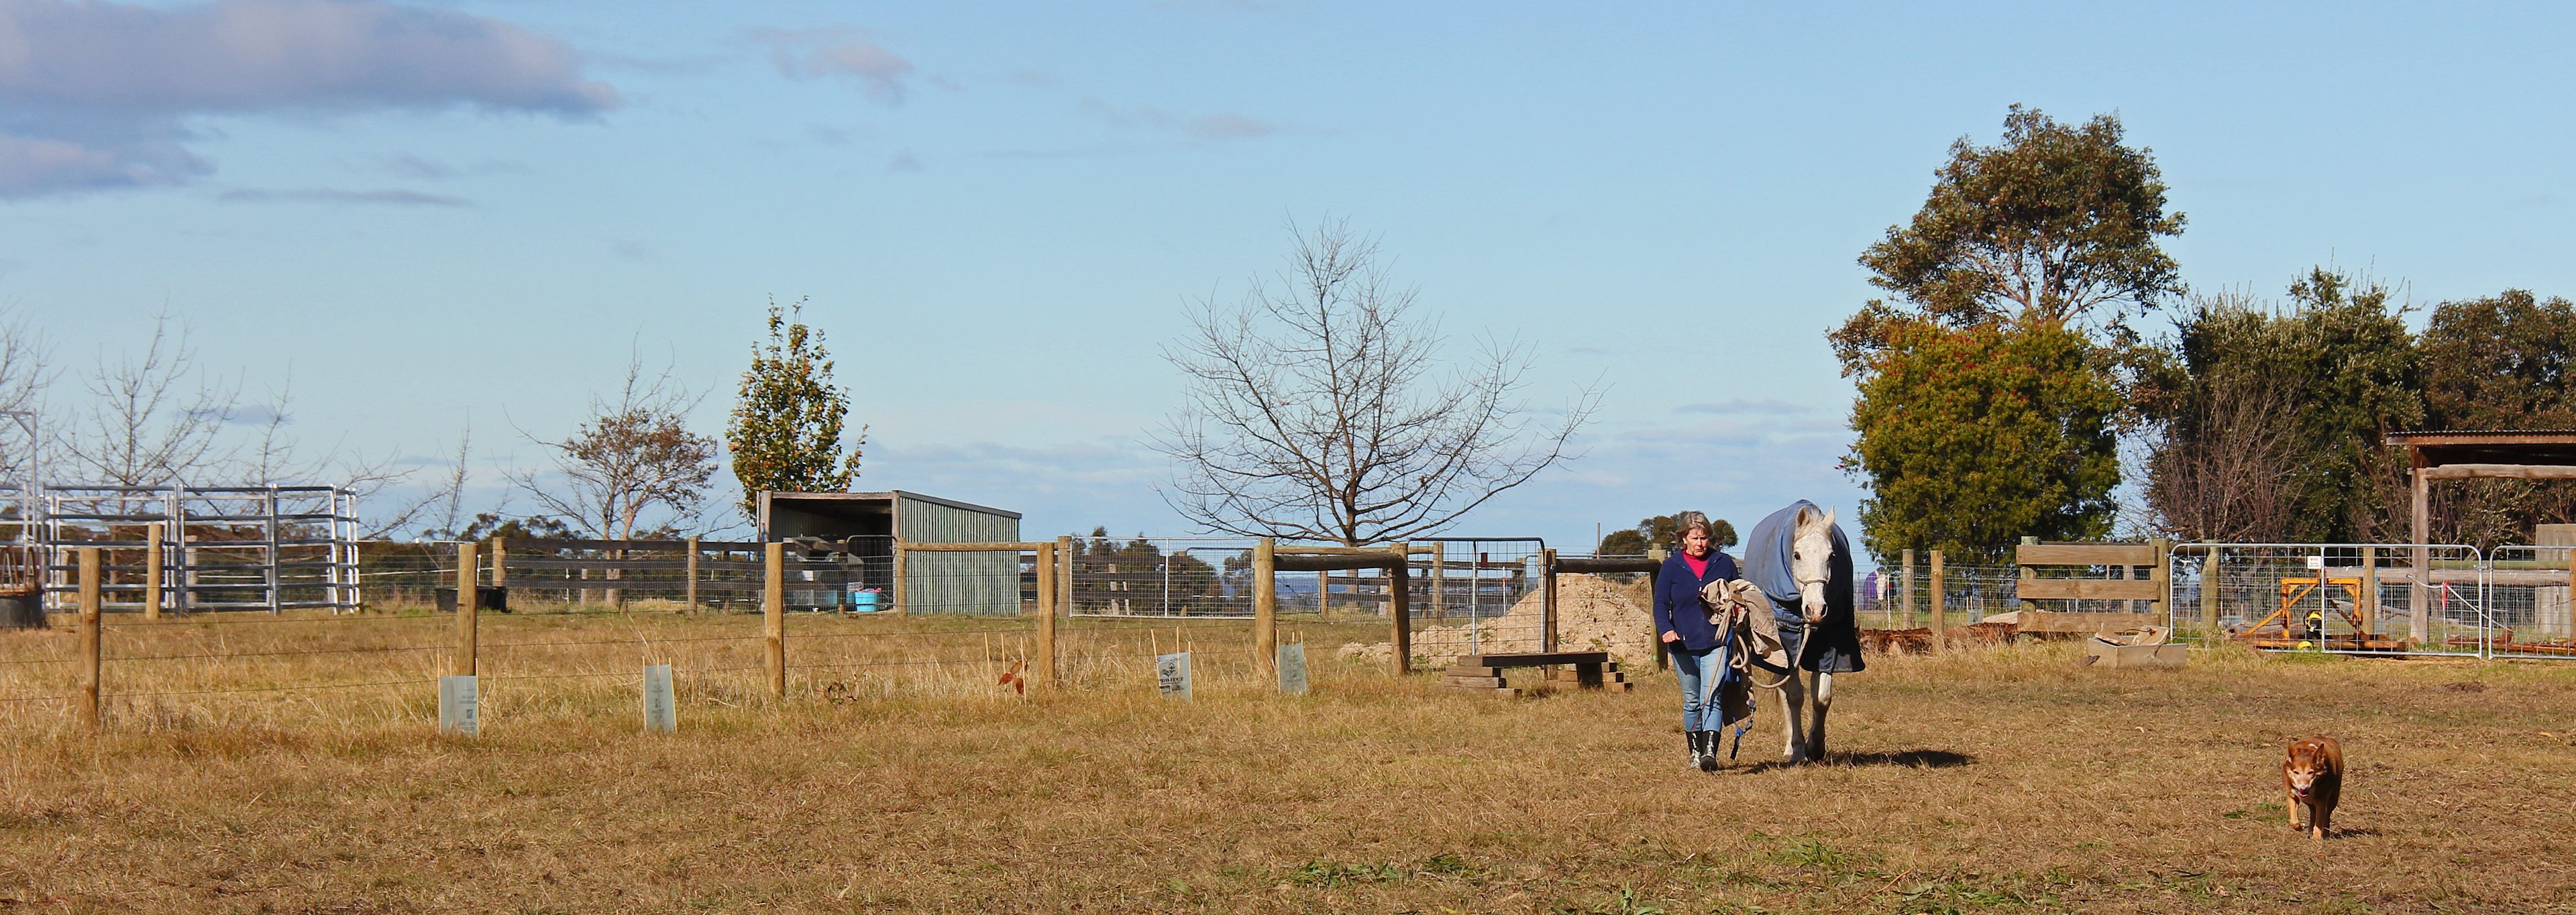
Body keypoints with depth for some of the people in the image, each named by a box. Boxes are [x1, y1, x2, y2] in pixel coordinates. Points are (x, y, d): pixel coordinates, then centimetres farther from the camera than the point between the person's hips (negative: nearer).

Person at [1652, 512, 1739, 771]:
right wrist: (1665, 629, -16)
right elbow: (1660, 604, 3)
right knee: (1692, 702, 11)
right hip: (1684, 645, 2)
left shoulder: (1724, 563, 6)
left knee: (1711, 698, -15)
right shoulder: (1671, 567, 6)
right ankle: (1695, 753, 21)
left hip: (1716, 643, -2)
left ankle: (1710, 752, -24)